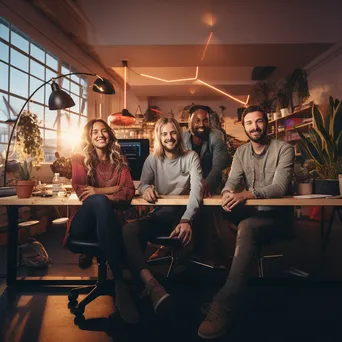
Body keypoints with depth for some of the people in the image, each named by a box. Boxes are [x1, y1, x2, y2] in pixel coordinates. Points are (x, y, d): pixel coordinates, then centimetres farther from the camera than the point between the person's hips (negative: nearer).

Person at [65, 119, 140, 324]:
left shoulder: (119, 161, 14)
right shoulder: (81, 159, 10)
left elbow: (129, 190, 0)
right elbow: (80, 190, -4)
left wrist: (98, 191, -12)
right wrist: (110, 191, -7)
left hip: (109, 219, 1)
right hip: (84, 223, 0)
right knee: (99, 201, -37)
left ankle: (119, 282, -34)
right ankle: (120, 282, -40)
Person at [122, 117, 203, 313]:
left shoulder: (191, 157, 1)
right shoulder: (152, 160, 9)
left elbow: (196, 189, -13)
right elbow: (142, 185, 4)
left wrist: (186, 220, -31)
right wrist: (147, 188, -25)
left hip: (182, 214, 0)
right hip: (159, 215, 1)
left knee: (185, 235, -37)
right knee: (128, 230, -30)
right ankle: (152, 285, -50)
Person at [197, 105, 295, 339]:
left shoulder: (284, 149, -7)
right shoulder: (241, 152, 9)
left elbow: (280, 187, -19)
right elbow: (232, 181, -1)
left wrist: (246, 194, -36)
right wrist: (228, 193, -27)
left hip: (278, 214, -6)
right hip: (252, 213, 6)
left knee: (247, 227, -36)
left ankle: (225, 306, -36)